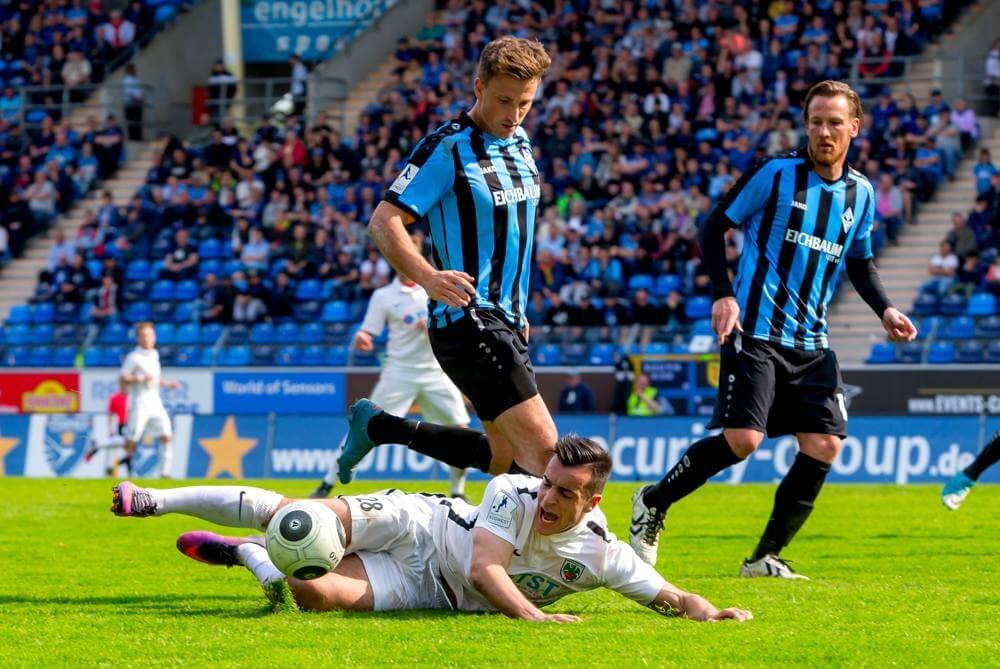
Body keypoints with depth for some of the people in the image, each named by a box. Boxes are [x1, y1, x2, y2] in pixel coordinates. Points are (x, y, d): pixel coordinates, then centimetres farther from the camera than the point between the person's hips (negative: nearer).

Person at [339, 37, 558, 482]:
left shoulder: (520, 144, 11)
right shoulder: (448, 148, -14)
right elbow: (383, 221, -18)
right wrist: (428, 277, -35)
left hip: (505, 323, 9)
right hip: (468, 320, -9)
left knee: (506, 458, 13)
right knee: (543, 450, -20)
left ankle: (378, 426, 23)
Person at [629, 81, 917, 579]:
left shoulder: (860, 193, 10)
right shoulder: (776, 173, -6)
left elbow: (859, 262, 24)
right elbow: (714, 228, -2)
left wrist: (884, 310, 7)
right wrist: (723, 294, -14)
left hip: (811, 343, 6)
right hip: (755, 331, -6)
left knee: (824, 447, -5)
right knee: (742, 439, -17)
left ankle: (766, 557, 8)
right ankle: (653, 502, 7)